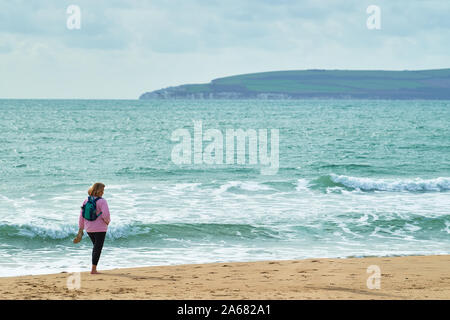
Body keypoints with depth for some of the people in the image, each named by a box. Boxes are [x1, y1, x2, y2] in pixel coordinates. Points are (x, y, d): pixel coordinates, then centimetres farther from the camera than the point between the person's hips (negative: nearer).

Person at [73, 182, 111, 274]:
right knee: (98, 248, 2)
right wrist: (107, 221, -2)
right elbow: (106, 215, -24)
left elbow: (81, 216, 5)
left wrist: (80, 230, 9)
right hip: (100, 229, -6)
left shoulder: (86, 201, 4)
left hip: (89, 229, 6)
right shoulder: (102, 201, -14)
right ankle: (93, 269, 0)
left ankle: (94, 268, 20)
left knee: (96, 247, 21)